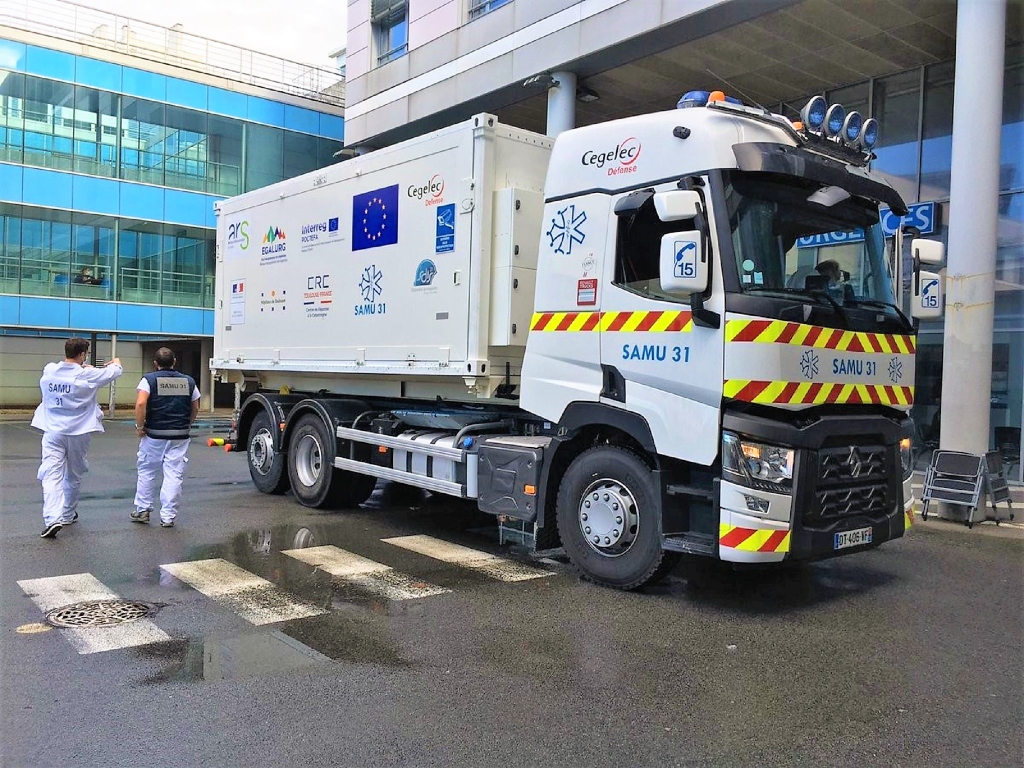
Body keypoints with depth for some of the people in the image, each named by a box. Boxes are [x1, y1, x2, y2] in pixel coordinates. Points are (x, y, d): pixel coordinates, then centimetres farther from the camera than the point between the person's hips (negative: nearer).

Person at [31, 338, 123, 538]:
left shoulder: (49, 371, -5)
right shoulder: (88, 375, -11)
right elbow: (115, 371, 5)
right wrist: (115, 362, 28)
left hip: (53, 431, 1)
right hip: (78, 432, -1)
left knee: (52, 474, -5)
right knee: (73, 476, 17)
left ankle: (52, 518, -21)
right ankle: (67, 514, 31)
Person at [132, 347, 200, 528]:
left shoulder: (149, 379, -3)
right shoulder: (188, 381, 7)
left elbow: (141, 403, -17)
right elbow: (195, 408, 10)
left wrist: (139, 426, -7)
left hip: (154, 434, -1)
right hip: (180, 436, 2)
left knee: (146, 472, 15)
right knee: (173, 476, 3)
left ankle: (142, 510, 24)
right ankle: (168, 516, 4)